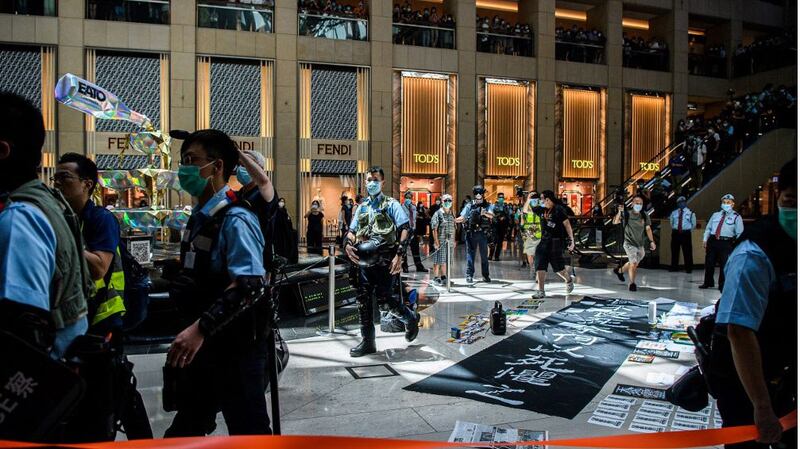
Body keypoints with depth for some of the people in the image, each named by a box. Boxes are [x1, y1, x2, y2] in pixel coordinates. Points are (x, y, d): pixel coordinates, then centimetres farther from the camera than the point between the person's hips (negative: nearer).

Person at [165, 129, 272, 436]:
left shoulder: (235, 219, -19)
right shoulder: (199, 218, 9)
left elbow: (250, 286, -30)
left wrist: (200, 328, -33)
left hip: (235, 344, -9)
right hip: (204, 342, 9)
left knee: (247, 428, 7)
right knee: (188, 425, 23)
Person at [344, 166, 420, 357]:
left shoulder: (391, 204, 1)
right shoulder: (362, 207, 18)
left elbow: (406, 229, -8)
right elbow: (351, 231, 19)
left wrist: (399, 255, -19)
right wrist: (348, 245, -5)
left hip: (385, 261, -5)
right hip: (365, 261, 5)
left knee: (384, 299, -8)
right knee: (363, 300, 2)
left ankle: (411, 318, 20)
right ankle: (367, 341, 12)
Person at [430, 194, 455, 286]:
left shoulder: (452, 215, 14)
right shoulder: (438, 214, -7)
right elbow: (434, 229, -10)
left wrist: (454, 240, 14)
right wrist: (436, 242, -15)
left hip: (449, 242, 6)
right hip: (440, 241, -6)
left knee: (445, 261, 12)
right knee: (438, 261, -3)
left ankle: (443, 277, 20)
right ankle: (436, 278, 2)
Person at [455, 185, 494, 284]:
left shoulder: (488, 206, 3)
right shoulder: (469, 206, 5)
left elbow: (492, 216, -16)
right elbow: (462, 218, 2)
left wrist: (485, 213, -36)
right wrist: (453, 220, -16)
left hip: (483, 234, 1)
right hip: (472, 233, 0)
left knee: (484, 255, 9)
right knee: (470, 254, -1)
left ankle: (485, 275, 19)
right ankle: (469, 275, 4)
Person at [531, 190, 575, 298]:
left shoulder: (558, 210, -9)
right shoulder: (541, 209, 9)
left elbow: (567, 224, -11)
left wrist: (572, 240, -15)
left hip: (556, 241, -6)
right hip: (544, 241, 6)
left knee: (558, 266, 4)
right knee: (540, 265, -3)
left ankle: (569, 280, 35)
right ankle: (541, 291, 0)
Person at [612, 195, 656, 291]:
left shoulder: (645, 216, 3)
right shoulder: (626, 214, -8)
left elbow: (648, 229, -2)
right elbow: (615, 222, -20)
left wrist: (652, 241, -12)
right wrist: (619, 212, -35)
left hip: (640, 245, 5)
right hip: (629, 244, -5)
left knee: (633, 264, 19)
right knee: (633, 263, -15)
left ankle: (619, 271, 45)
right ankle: (632, 283, 0)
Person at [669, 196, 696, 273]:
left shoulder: (690, 212, -1)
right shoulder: (674, 213, 9)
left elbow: (694, 224, 9)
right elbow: (671, 222, 24)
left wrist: (688, 230, 8)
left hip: (686, 233, -3)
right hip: (676, 233, 3)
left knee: (687, 252, 0)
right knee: (674, 251, 6)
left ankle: (688, 268, 8)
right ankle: (674, 267, 14)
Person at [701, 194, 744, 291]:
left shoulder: (736, 217, 3)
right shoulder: (715, 215, 15)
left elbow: (740, 233, -2)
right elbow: (708, 228, 17)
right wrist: (705, 239, 7)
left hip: (726, 243, -3)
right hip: (712, 241, 4)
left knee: (724, 265, 0)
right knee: (709, 263, 8)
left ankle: (722, 286, 15)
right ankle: (708, 283, 24)